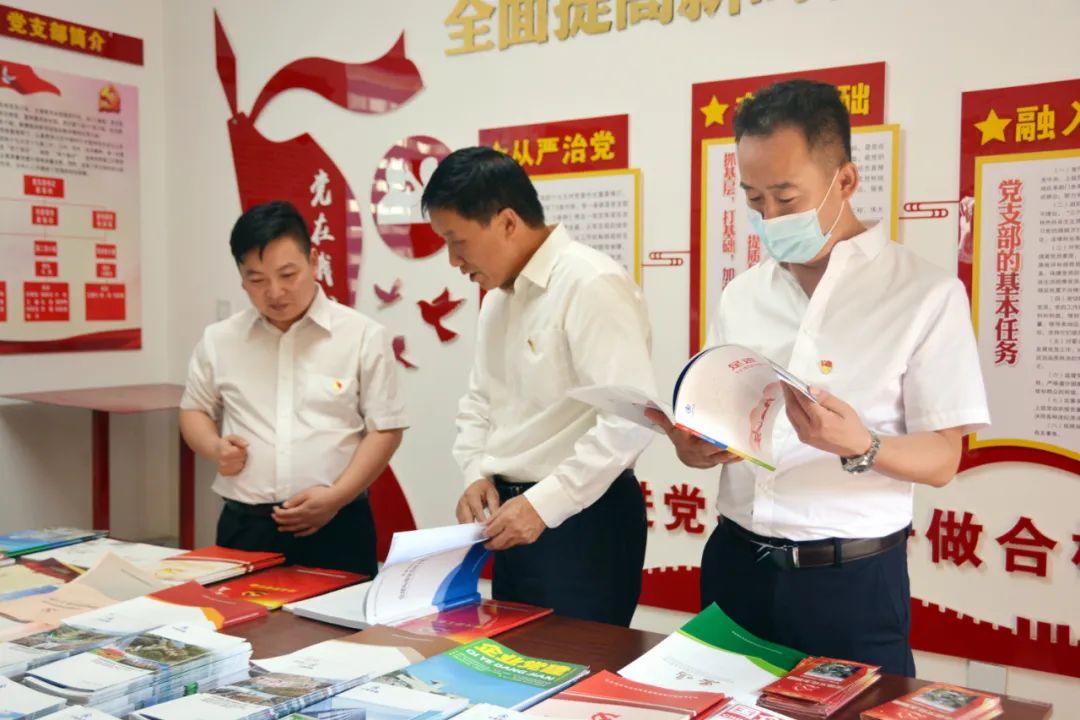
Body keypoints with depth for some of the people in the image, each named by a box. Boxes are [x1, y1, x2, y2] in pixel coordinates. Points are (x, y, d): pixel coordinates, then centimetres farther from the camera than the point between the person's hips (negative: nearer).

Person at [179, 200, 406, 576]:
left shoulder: (363, 336, -3)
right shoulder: (219, 339, 6)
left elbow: (385, 428, -2)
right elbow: (194, 409, 19)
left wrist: (335, 496, -13)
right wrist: (215, 448, -3)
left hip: (335, 526, -2)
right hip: (245, 525, 3)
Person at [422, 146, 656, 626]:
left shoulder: (591, 284, -19)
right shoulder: (498, 293, 10)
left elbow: (630, 418, -26)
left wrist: (543, 503, -23)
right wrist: (478, 473, 1)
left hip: (582, 518, -8)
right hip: (518, 516, 9)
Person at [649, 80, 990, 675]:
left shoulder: (926, 293, -8)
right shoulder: (741, 295, 7)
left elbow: (941, 460, -8)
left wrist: (860, 448, -27)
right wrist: (692, 445, -10)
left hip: (851, 579, -4)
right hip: (736, 564, 5)